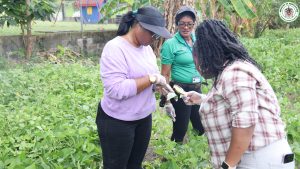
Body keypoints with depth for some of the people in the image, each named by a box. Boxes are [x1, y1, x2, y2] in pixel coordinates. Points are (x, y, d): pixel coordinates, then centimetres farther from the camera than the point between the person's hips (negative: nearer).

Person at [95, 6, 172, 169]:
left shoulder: (146, 47, 3)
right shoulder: (114, 48, -23)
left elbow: (153, 75, 14)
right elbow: (116, 89, -31)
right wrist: (151, 79, -26)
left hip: (144, 117, 7)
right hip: (117, 122, -7)